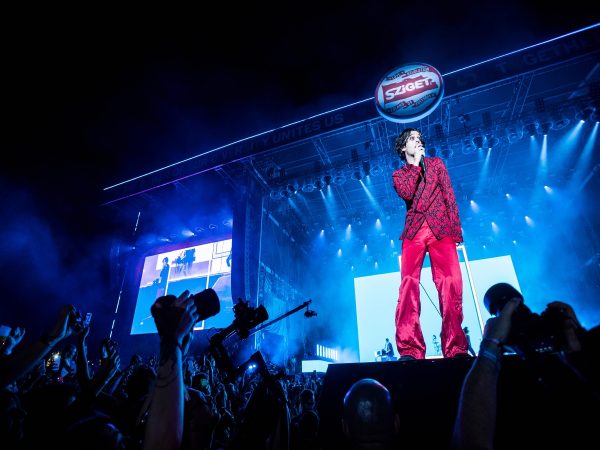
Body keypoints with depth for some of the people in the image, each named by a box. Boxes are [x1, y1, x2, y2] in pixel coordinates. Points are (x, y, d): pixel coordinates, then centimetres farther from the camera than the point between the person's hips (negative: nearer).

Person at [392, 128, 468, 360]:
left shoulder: (436, 163, 21)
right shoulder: (398, 175, 18)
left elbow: (449, 196, 12)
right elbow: (407, 193, -6)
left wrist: (456, 228, 1)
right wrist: (416, 163, 2)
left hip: (441, 229, 1)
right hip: (414, 232, 0)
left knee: (450, 283, -16)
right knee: (409, 283, -16)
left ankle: (456, 347, -8)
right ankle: (410, 349, -16)